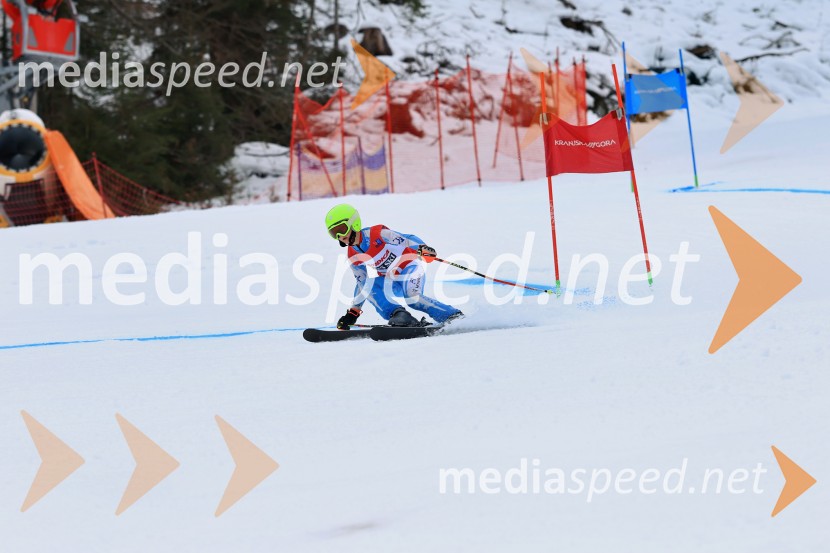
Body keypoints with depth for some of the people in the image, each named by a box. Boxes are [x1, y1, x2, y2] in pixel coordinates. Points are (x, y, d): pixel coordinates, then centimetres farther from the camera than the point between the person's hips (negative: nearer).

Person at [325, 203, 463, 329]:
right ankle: (398, 314, -30)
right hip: (391, 280, 6)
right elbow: (362, 284, 13)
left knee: (410, 297, -32)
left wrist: (423, 248, -44)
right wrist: (353, 312, 12)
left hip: (411, 267, -6)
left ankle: (454, 316, -25)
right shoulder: (353, 257, 2)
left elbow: (408, 240, -23)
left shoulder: (377, 234, -19)